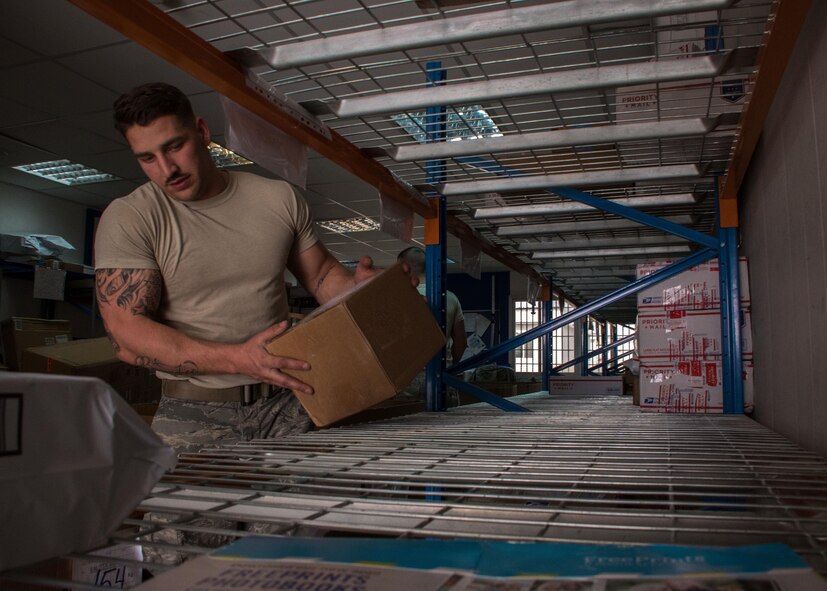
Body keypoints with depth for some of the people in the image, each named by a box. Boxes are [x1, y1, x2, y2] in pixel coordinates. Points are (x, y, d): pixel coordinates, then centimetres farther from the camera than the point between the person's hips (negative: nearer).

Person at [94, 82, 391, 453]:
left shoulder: (280, 199, 5)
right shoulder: (127, 219, -4)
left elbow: (323, 274, 16)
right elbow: (126, 336, -12)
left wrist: (360, 287, -9)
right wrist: (238, 359, -25)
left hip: (284, 406, 2)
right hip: (194, 416, -1)